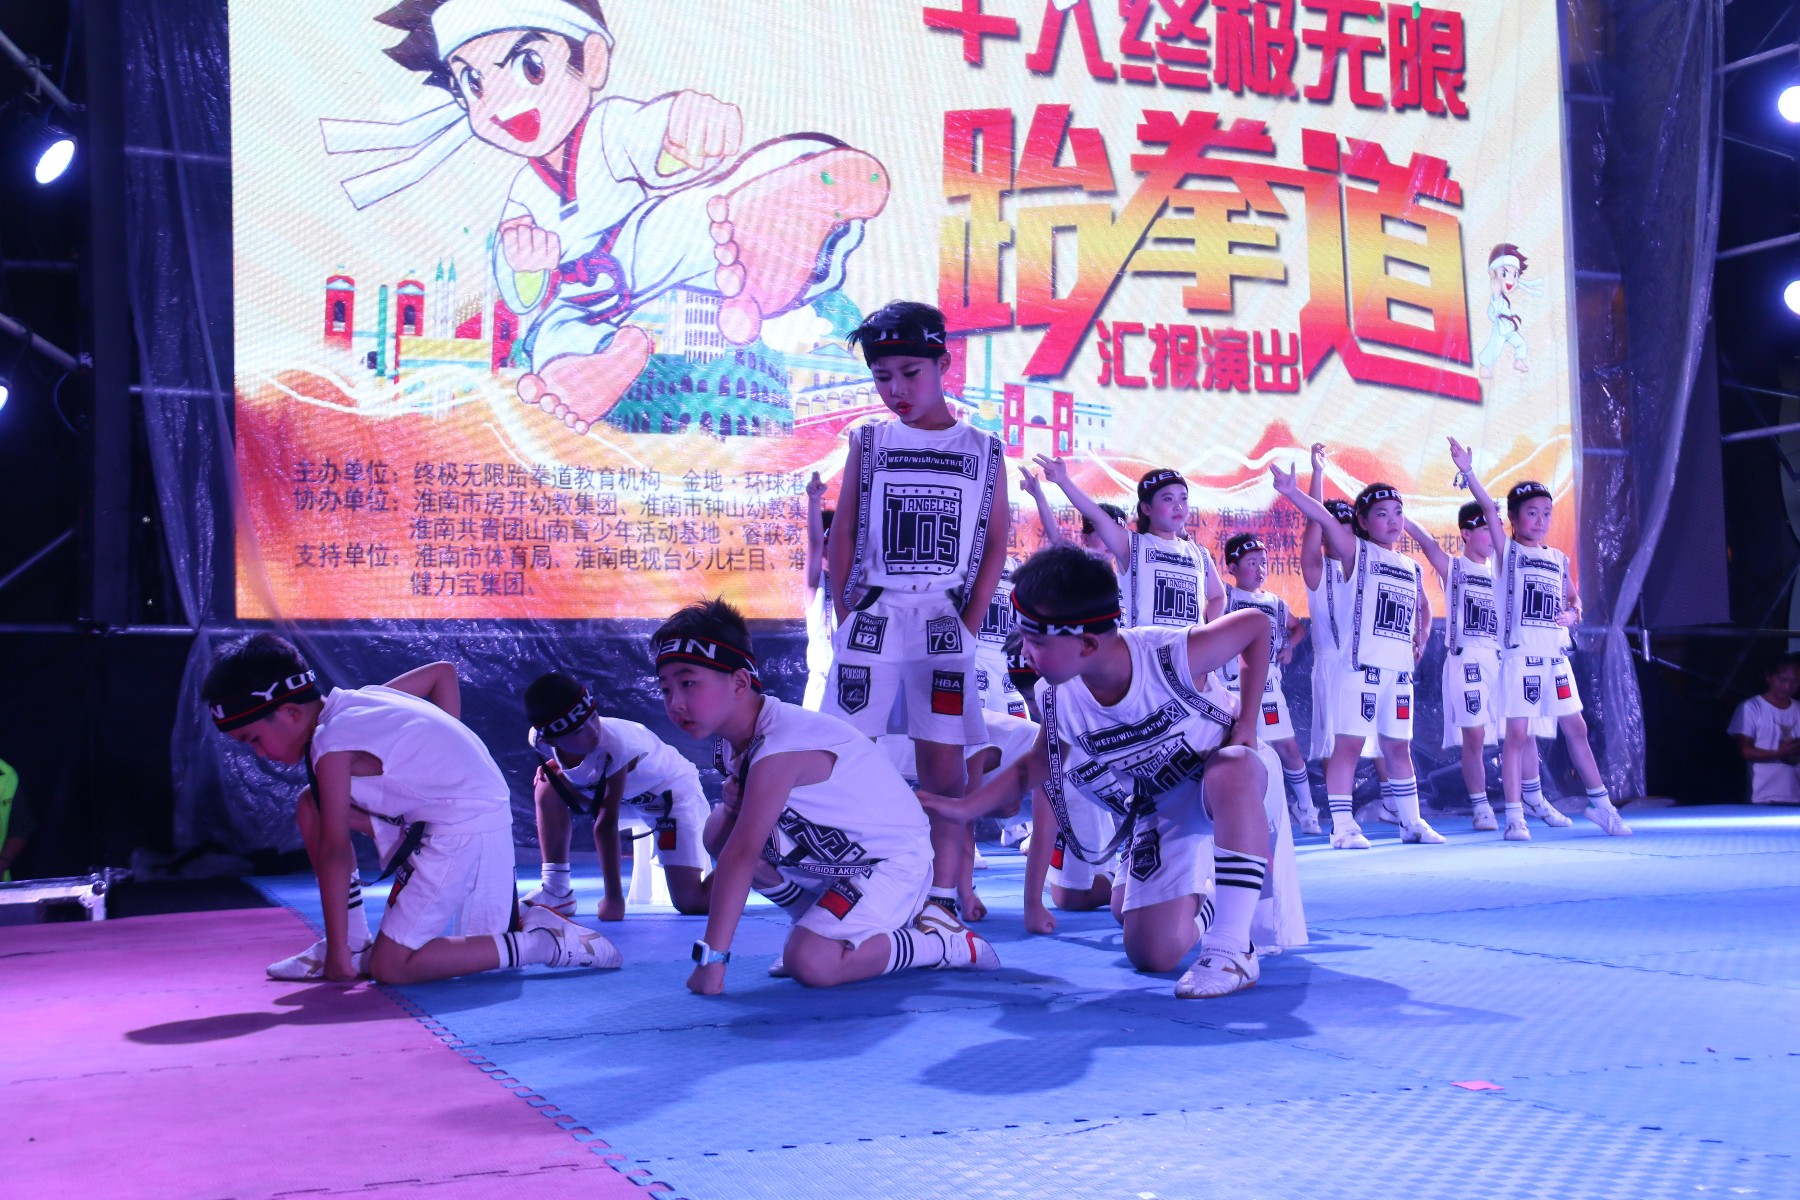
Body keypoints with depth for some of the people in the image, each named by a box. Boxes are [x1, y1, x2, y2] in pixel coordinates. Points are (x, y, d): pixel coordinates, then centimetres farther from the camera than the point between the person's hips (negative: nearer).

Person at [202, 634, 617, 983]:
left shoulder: (331, 747, -14)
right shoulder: (356, 700, 10)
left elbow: (333, 852, -13)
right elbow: (443, 671, 20)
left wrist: (337, 954, -9)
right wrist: (441, 755, 15)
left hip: (463, 832, -10)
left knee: (390, 967, -7)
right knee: (313, 806, 13)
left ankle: (543, 943, -8)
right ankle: (356, 944, 15)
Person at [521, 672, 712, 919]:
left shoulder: (615, 745, -40)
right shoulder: (540, 740, -23)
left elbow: (606, 825, -34)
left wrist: (613, 897, -28)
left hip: (672, 790, -6)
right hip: (622, 791, 6)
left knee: (690, 903, -16)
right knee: (547, 783, -16)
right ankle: (556, 890, -6)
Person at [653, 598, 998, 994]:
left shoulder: (781, 750, -30)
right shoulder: (732, 740, -1)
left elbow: (741, 856, -33)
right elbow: (733, 845, 11)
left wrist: (711, 956, -34)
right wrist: (735, 804, -14)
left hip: (894, 858, -9)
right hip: (833, 855, 9)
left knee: (808, 963, -27)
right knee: (720, 829, -2)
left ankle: (945, 942, -7)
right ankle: (820, 924, 10)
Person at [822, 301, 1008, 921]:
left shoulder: (983, 451, 6)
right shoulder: (868, 442, 7)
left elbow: (996, 545, 6)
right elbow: (842, 537, 7)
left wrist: (970, 624, -2)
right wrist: (847, 617, 0)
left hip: (945, 621, 0)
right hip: (872, 618, 0)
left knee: (944, 763, -1)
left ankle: (942, 895, 4)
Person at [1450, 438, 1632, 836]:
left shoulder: (1560, 559, 14)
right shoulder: (1507, 550, 0)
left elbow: (1574, 599, 22)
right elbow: (1488, 508, -13)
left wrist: (1572, 614, -1)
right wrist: (1467, 472, -27)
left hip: (1555, 654, 5)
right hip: (1520, 653, -5)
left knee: (1576, 728, 9)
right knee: (1517, 732, -7)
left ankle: (1600, 803, 19)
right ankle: (1515, 814, -3)